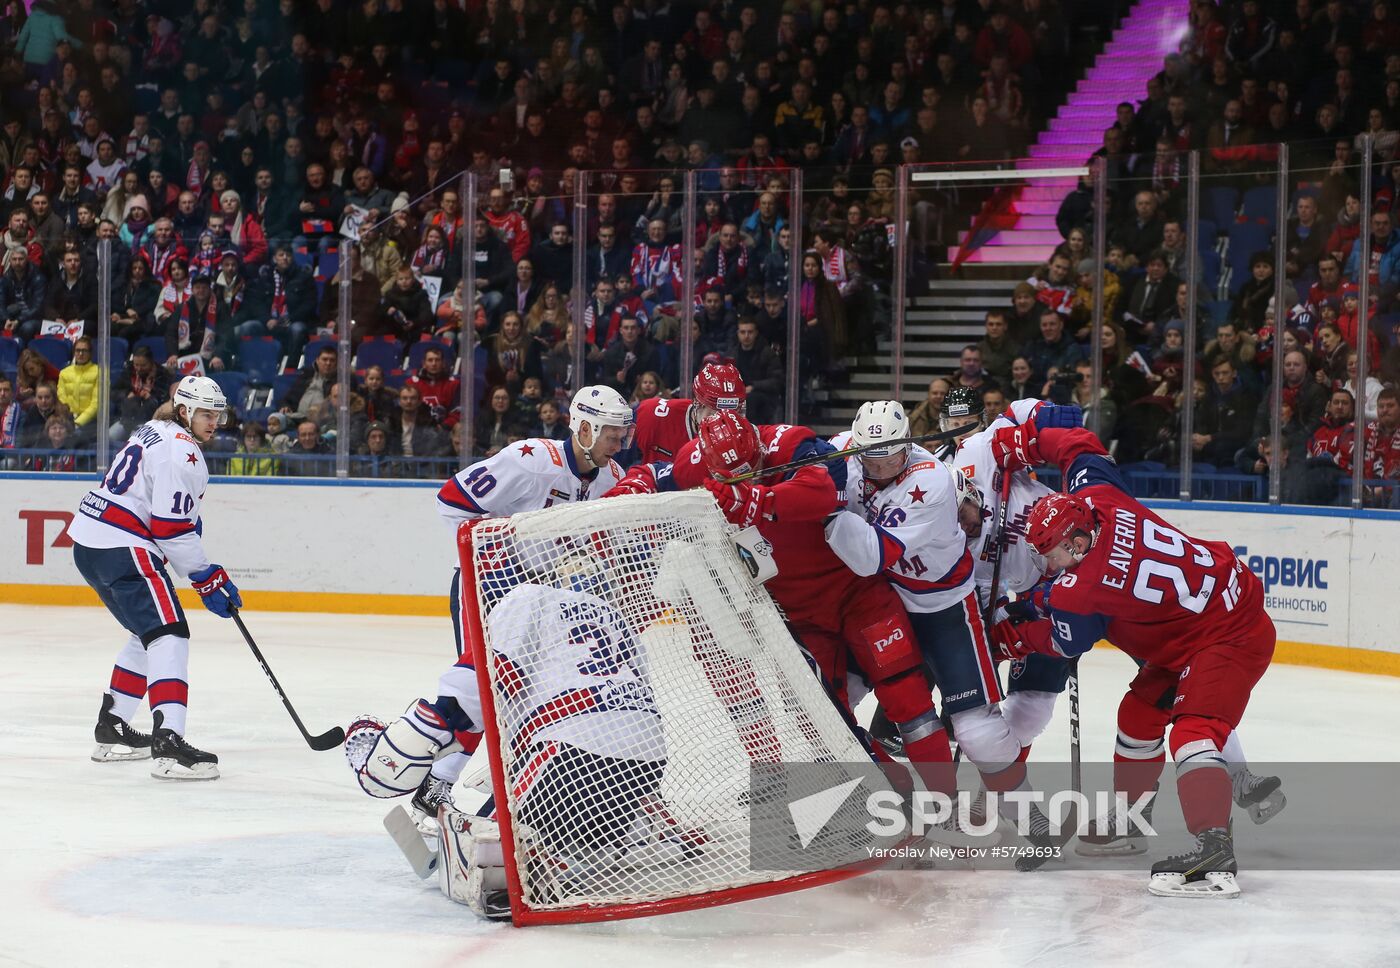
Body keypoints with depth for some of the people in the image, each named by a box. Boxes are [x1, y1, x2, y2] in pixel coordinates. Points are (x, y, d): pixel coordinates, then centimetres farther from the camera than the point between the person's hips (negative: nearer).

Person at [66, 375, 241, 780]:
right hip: (122, 547, -11)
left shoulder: (153, 432, 20)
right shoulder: (181, 450, -13)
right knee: (169, 637, -17)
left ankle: (111, 731, 30)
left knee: (149, 633, 24)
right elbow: (172, 527, -18)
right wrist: (206, 577, -10)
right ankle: (168, 743, -31)